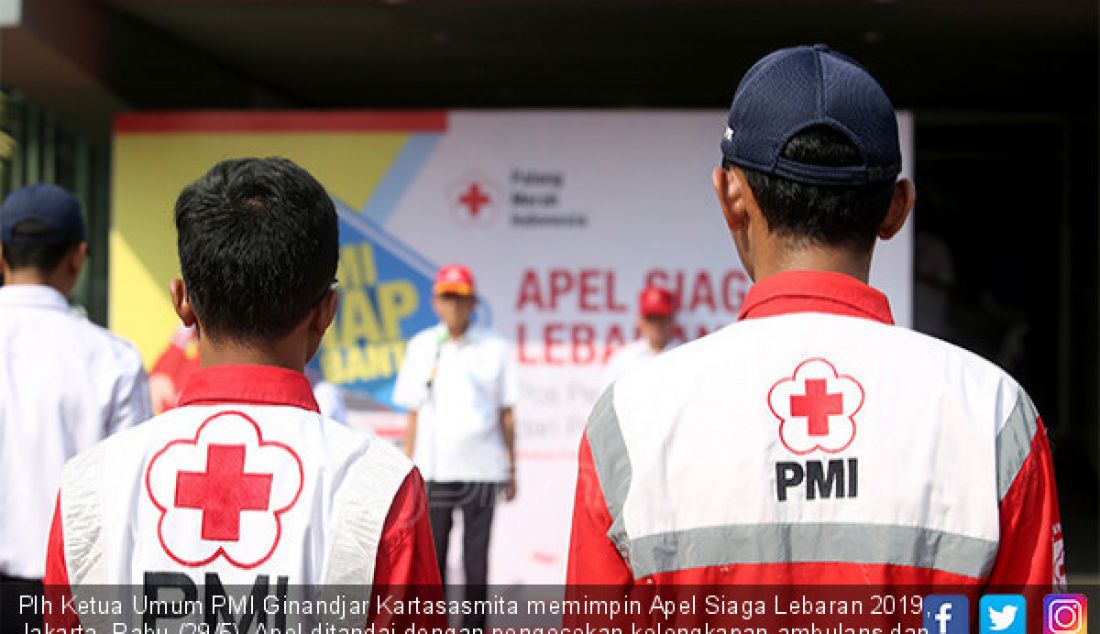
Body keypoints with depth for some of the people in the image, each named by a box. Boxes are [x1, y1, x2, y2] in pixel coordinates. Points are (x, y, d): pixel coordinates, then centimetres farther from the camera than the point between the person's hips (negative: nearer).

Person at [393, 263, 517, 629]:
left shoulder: (495, 349, 5)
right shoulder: (421, 346, 8)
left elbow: (506, 413, 6)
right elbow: (413, 414, 8)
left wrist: (512, 469, 5)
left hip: (481, 469, -1)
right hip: (434, 469, 1)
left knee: (476, 554, 2)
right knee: (432, 554, 2)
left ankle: (474, 628, 9)